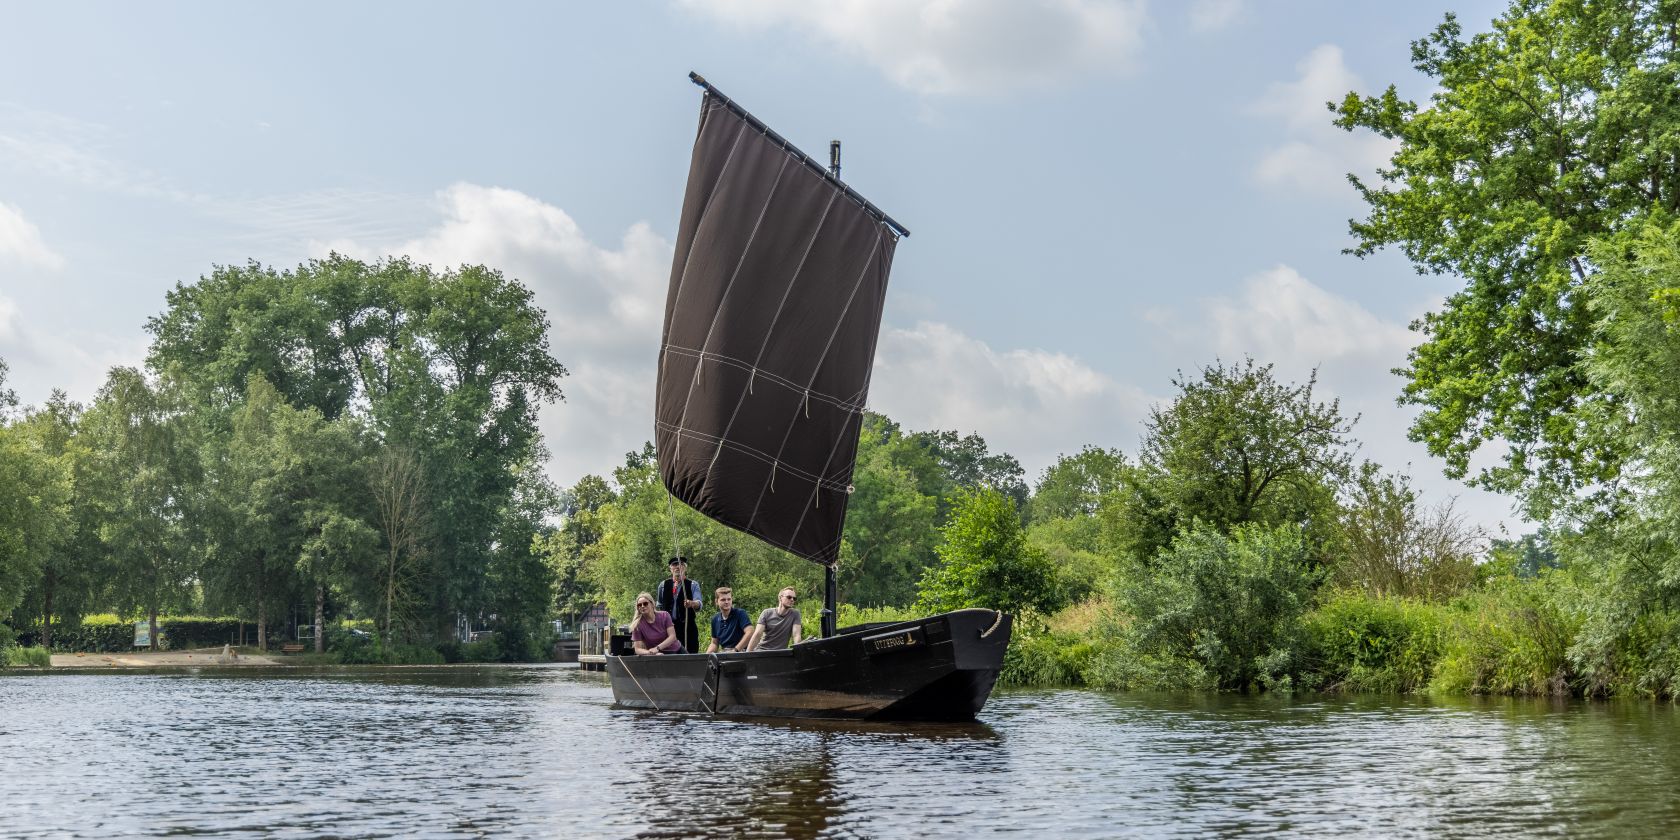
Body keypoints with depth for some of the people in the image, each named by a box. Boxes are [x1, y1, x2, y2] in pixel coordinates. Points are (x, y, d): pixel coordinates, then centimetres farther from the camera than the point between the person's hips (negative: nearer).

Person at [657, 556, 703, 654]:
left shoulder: (693, 585, 0)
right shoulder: (663, 585, 9)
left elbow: (699, 604, -15)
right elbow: (659, 606, 21)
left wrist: (692, 603, -36)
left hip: (687, 626, -2)